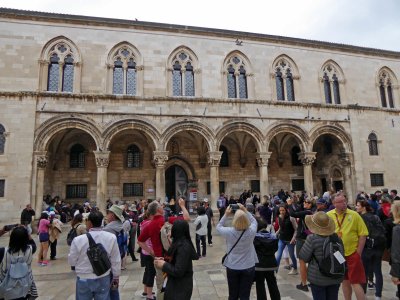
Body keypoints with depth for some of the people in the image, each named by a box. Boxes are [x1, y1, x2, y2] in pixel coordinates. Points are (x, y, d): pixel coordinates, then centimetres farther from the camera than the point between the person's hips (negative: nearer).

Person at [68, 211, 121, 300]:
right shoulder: (111, 237, -14)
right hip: (103, 279, 1)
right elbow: (116, 261, -5)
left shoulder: (78, 240, -18)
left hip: (84, 279, -1)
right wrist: (116, 277, 10)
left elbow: (71, 261, -4)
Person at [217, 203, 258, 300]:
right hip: (248, 267, 0)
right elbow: (254, 221, 5)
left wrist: (226, 214, 1)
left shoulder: (229, 232, -20)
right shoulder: (251, 232, -18)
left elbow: (218, 227, 2)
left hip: (232, 268, 0)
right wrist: (245, 211, 2)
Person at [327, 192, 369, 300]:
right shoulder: (328, 215, -5)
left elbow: (363, 234, -5)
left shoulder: (354, 215, -9)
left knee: (355, 282, 1)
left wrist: (358, 253, -7)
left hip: (352, 254, -3)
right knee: (345, 281, 19)